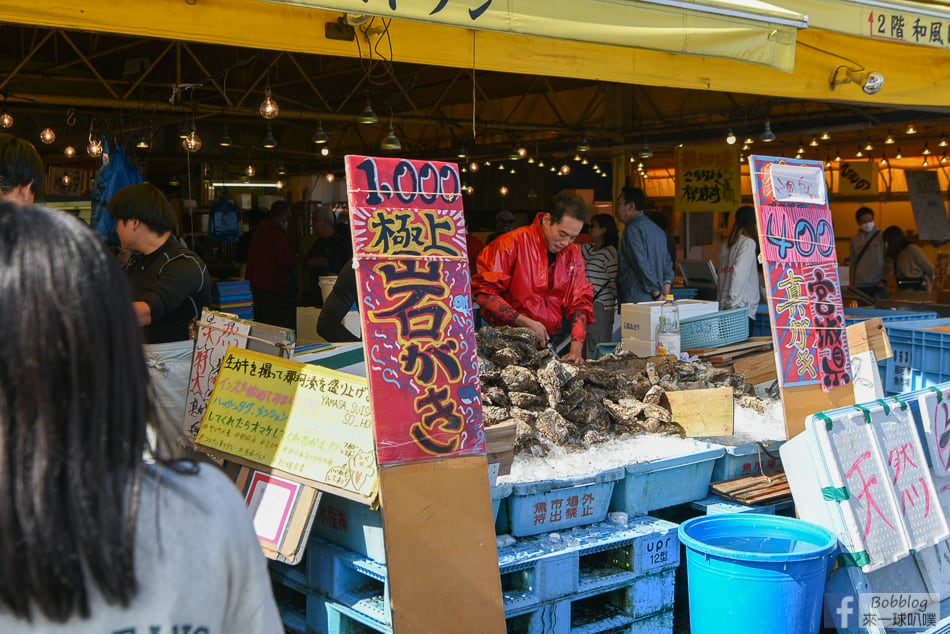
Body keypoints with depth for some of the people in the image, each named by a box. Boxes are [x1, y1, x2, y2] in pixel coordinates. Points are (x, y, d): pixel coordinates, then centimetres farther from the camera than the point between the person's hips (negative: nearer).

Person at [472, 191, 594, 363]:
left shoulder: (573, 254, 8)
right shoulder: (513, 243, -8)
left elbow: (580, 303, 9)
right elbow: (483, 292, -12)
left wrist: (576, 349, -6)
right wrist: (526, 322, -17)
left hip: (548, 343, 5)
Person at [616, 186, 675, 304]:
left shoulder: (633, 229, -8)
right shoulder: (658, 229, 20)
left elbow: (642, 264, -16)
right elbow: (668, 264, 18)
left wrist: (657, 294, -12)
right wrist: (664, 295, 12)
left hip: (636, 300, -9)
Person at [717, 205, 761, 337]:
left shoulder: (725, 245, 14)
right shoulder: (748, 243, -5)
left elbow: (722, 275, 13)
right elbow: (739, 274, -14)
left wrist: (723, 303, 13)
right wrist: (733, 302, -12)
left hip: (724, 308, 7)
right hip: (742, 308, -7)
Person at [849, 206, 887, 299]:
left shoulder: (881, 237, 0)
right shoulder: (855, 240, 8)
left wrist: (884, 280, -6)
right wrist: (851, 285, 8)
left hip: (877, 285, -2)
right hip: (860, 286, 2)